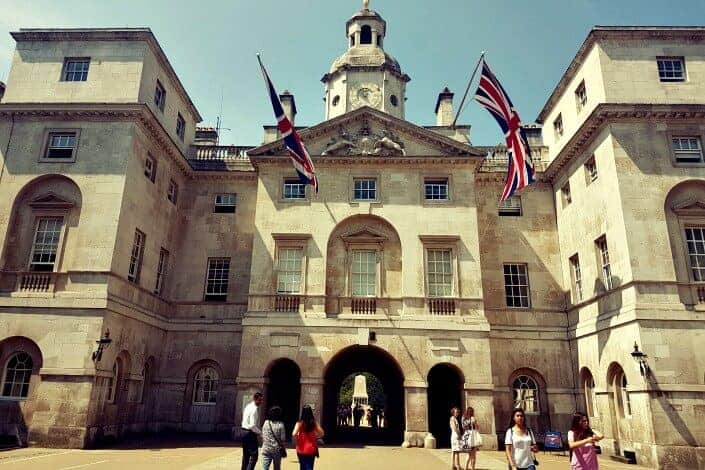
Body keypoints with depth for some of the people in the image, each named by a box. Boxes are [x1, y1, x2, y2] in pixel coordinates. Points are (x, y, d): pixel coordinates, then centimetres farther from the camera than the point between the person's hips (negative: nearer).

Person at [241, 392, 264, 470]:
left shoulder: (248, 406, 11)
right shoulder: (254, 409, -18)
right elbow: (252, 426, -23)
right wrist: (260, 433, -13)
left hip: (245, 432, 10)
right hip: (251, 434, -10)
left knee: (246, 456, 16)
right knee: (253, 456, -5)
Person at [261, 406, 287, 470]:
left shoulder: (266, 423, -2)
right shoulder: (280, 424, -12)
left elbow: (262, 436, 3)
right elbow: (282, 439, -9)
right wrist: (282, 446, 7)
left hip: (266, 449, 2)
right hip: (277, 450, -1)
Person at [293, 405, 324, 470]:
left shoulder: (300, 423, -10)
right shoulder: (314, 422, -3)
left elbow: (294, 434, -23)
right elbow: (321, 433, 0)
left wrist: (297, 440, -4)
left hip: (301, 450, -1)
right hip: (311, 449, 1)